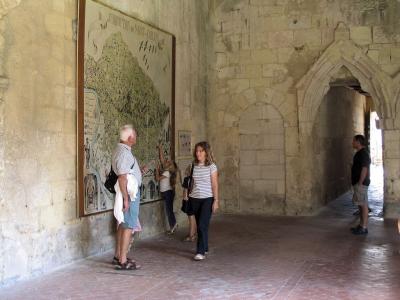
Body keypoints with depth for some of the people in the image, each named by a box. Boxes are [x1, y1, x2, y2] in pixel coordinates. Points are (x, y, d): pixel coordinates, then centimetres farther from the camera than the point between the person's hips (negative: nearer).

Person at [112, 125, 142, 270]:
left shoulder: (121, 150, 13)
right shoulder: (124, 152, -20)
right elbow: (122, 177, -25)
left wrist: (139, 171, 21)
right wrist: (126, 198, -25)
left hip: (128, 192, 11)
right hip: (130, 193, -11)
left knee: (123, 224, 16)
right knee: (129, 226, -7)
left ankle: (118, 256, 26)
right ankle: (123, 261, -3)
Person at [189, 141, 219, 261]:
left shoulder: (211, 166, -6)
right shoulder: (194, 166, 7)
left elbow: (214, 184, -6)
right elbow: (193, 182, 13)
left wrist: (216, 200, -9)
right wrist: (190, 194, 10)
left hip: (207, 199, -5)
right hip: (195, 199, 5)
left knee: (202, 225, -12)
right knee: (199, 225, 10)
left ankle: (201, 252, -9)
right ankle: (205, 248, 23)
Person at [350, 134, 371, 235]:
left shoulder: (363, 153, -16)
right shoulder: (359, 153, 15)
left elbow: (364, 169, -21)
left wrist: (360, 183, -22)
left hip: (361, 183, -10)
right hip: (357, 183, 10)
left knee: (363, 204, -6)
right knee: (361, 204, 13)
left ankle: (364, 228, -3)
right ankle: (361, 225, 19)